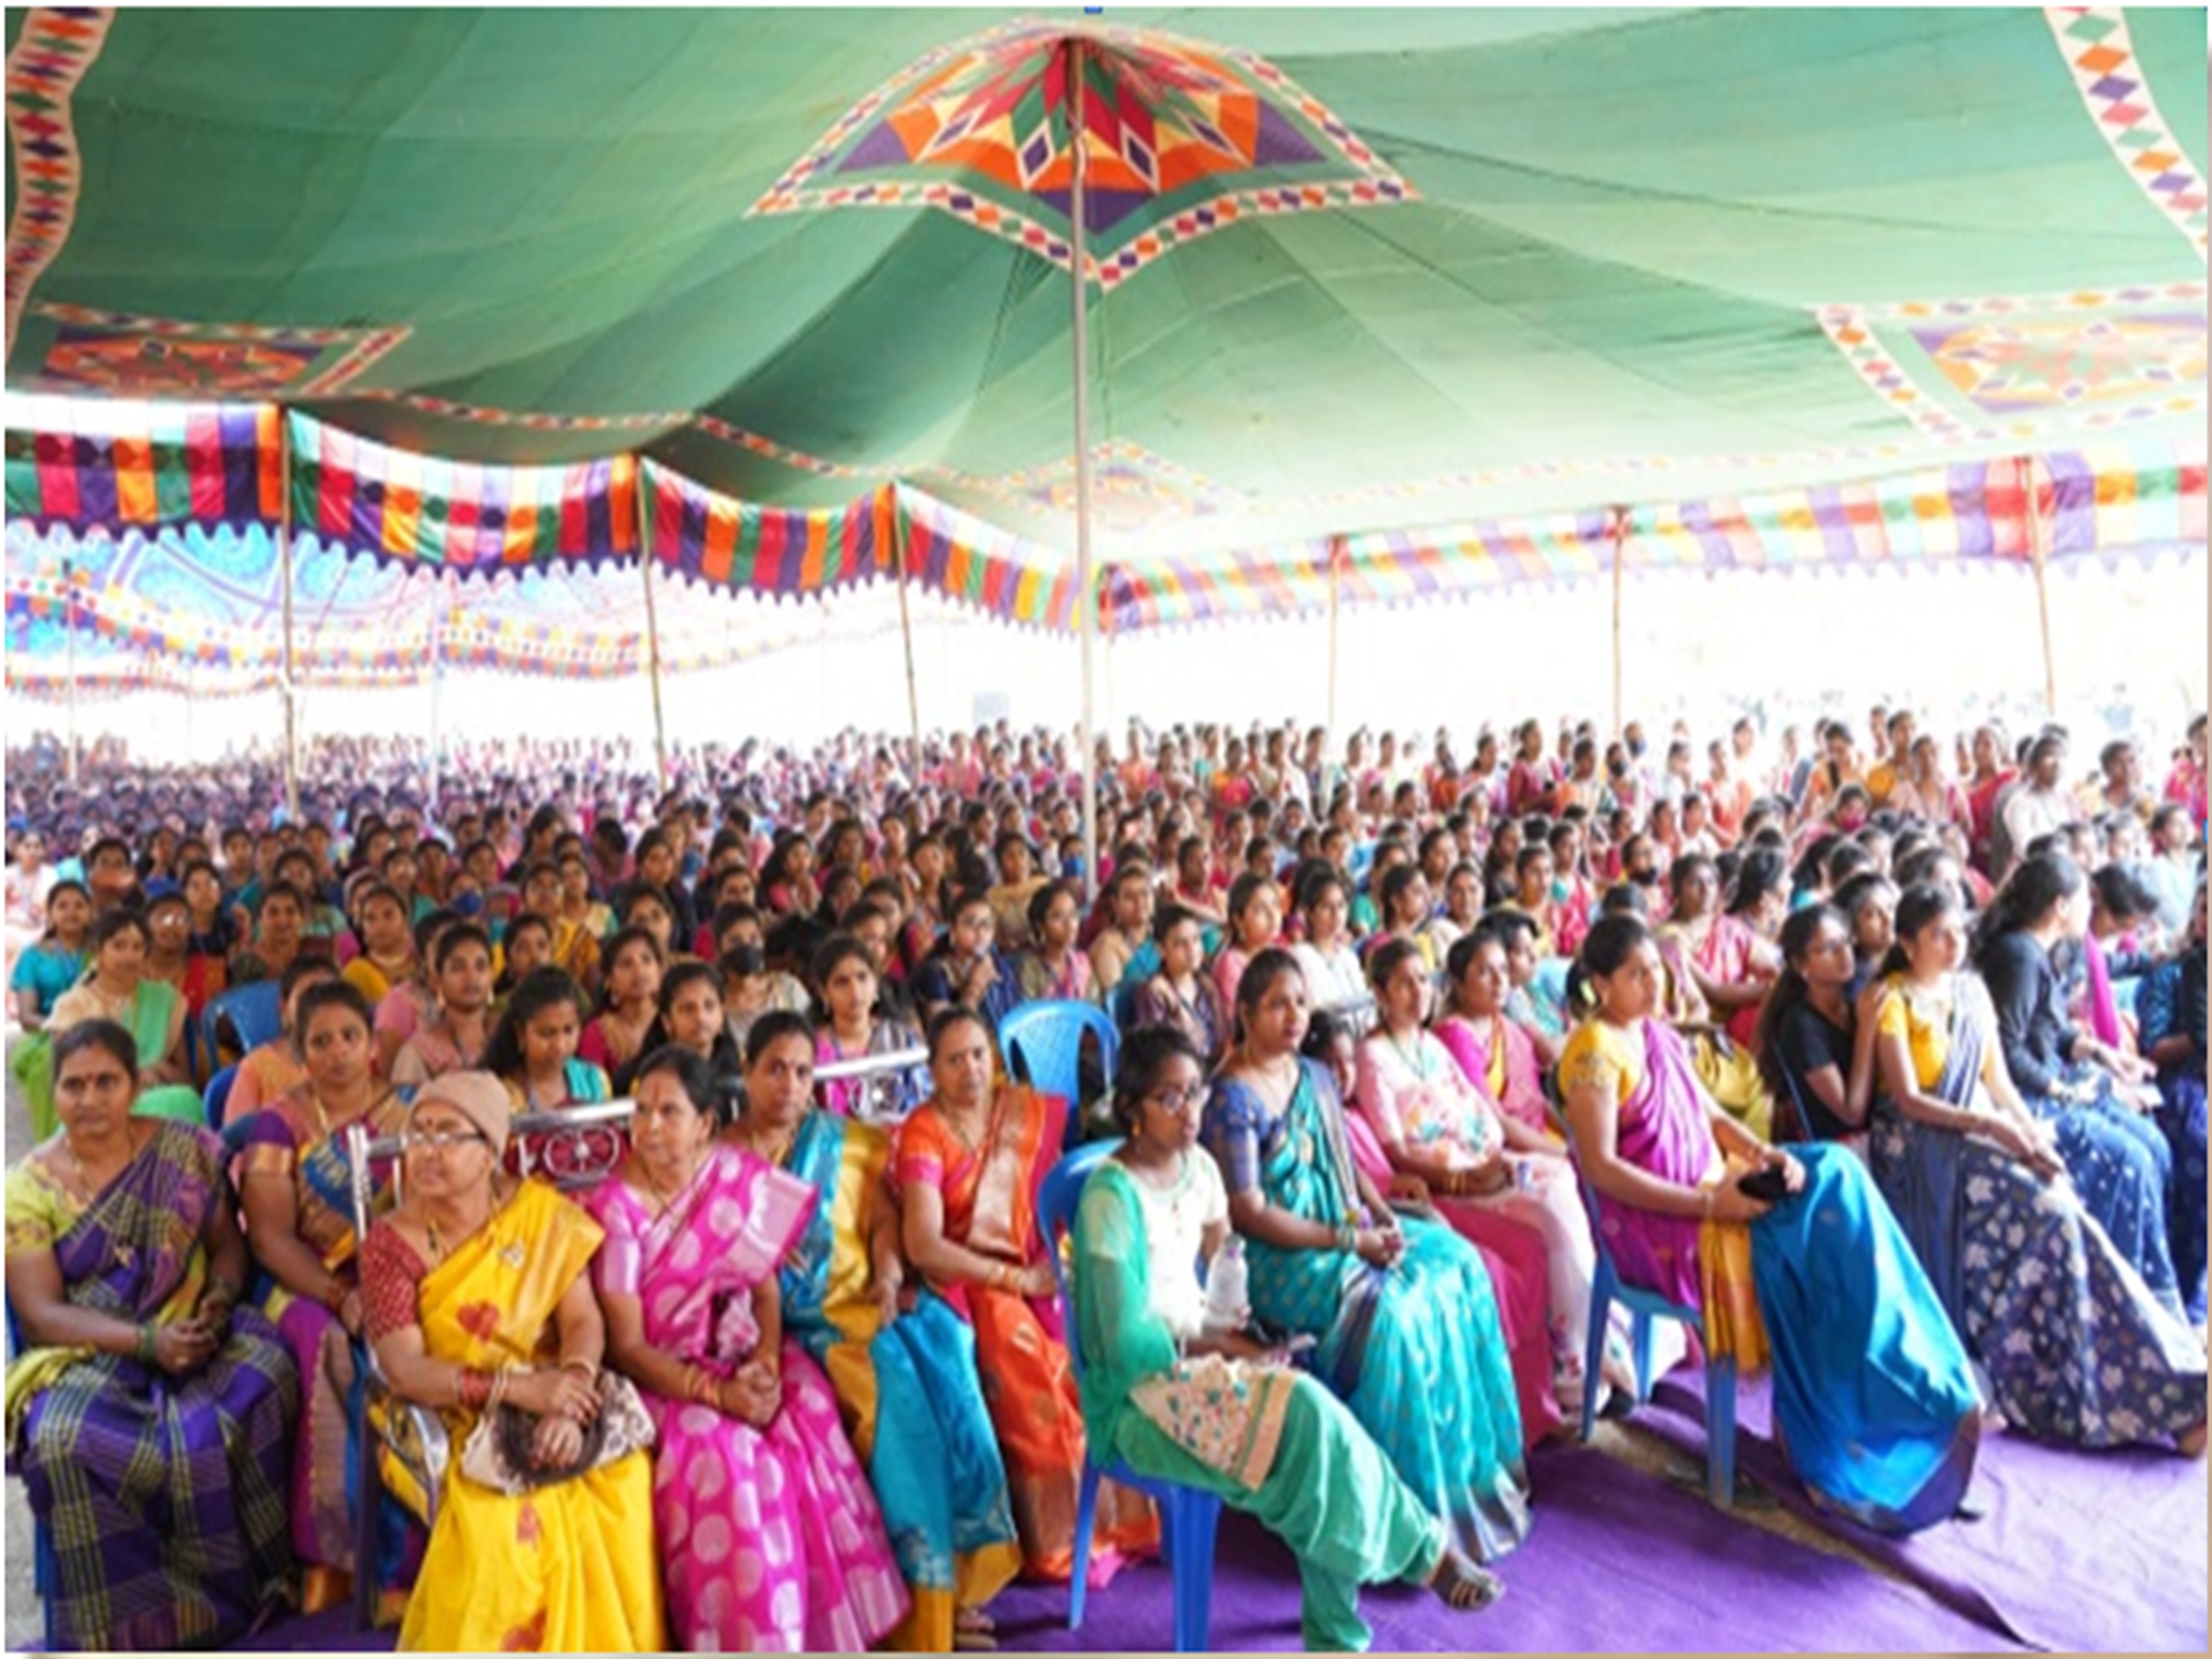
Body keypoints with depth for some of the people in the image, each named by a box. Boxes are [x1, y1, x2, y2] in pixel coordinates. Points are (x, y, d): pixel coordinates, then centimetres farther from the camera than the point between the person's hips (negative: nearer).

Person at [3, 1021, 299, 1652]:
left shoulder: (186, 1149, 7)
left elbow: (228, 1244, 11)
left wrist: (221, 1297, -14)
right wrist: (148, 1342, -20)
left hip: (196, 1333, 1)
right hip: (89, 1356, -1)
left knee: (263, 1376, -31)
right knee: (66, 1441, -34)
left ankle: (249, 1583, -12)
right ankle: (137, 1620, -14)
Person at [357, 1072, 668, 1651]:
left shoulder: (543, 1213, 1)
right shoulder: (392, 1244, -4)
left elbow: (583, 1319, -4)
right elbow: (405, 1369, -11)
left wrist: (568, 1396, -23)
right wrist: (520, 1389, -22)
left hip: (558, 1406, 2)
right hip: (459, 1426, -2)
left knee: (623, 1480, -15)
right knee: (491, 1514, -24)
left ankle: (604, 1645, 7)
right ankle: (505, 1644, -1)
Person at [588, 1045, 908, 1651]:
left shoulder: (742, 1176, -2)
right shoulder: (615, 1208, -12)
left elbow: (766, 1288, 3)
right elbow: (626, 1347, -13)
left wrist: (766, 1362, -16)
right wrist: (718, 1393, -23)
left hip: (742, 1356, 4)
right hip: (661, 1375, -3)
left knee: (811, 1420, -21)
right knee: (718, 1452, -29)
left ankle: (820, 1629, -5)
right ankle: (748, 1642, -11)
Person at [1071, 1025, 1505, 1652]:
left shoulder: (1199, 1167, 4)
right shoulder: (1111, 1196, -19)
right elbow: (1125, 1340, -18)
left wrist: (1233, 1339, -4)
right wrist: (1215, 1346, -16)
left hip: (1202, 1352, 7)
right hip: (1140, 1386, -7)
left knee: (1309, 1415, -20)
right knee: (1306, 1416, -25)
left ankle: (1335, 1640, -9)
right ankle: (1423, 1550, -3)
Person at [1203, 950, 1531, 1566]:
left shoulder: (1314, 1077, 12)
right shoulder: (1233, 1099, -14)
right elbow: (1250, 1214, -18)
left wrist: (1383, 1215, -4)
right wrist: (1346, 1241, -19)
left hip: (1344, 1228, 8)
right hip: (1279, 1259, -8)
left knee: (1455, 1266, -8)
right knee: (1389, 1307, -28)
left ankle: (1473, 1469, 1)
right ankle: (1421, 1501, -13)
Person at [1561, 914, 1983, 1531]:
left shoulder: (1659, 1035, 14)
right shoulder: (1596, 1051, -14)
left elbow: (1710, 1114, 17)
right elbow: (1601, 1168, -20)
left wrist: (1764, 1153, -3)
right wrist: (1706, 1204, -22)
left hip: (1717, 1195, 8)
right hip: (1655, 1226, -8)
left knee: (1834, 1172, -10)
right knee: (1810, 1252, -19)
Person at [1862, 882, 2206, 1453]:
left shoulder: (1972, 990, 14)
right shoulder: (1891, 999, -6)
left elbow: (1998, 1079, 13)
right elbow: (1907, 1100, -12)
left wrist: (2030, 1130, -5)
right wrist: (1990, 1126, -19)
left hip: (1982, 1139, 6)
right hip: (1921, 1150, -6)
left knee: (2057, 1210, -22)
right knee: (2049, 1213, -25)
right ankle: (2156, 1385, -18)